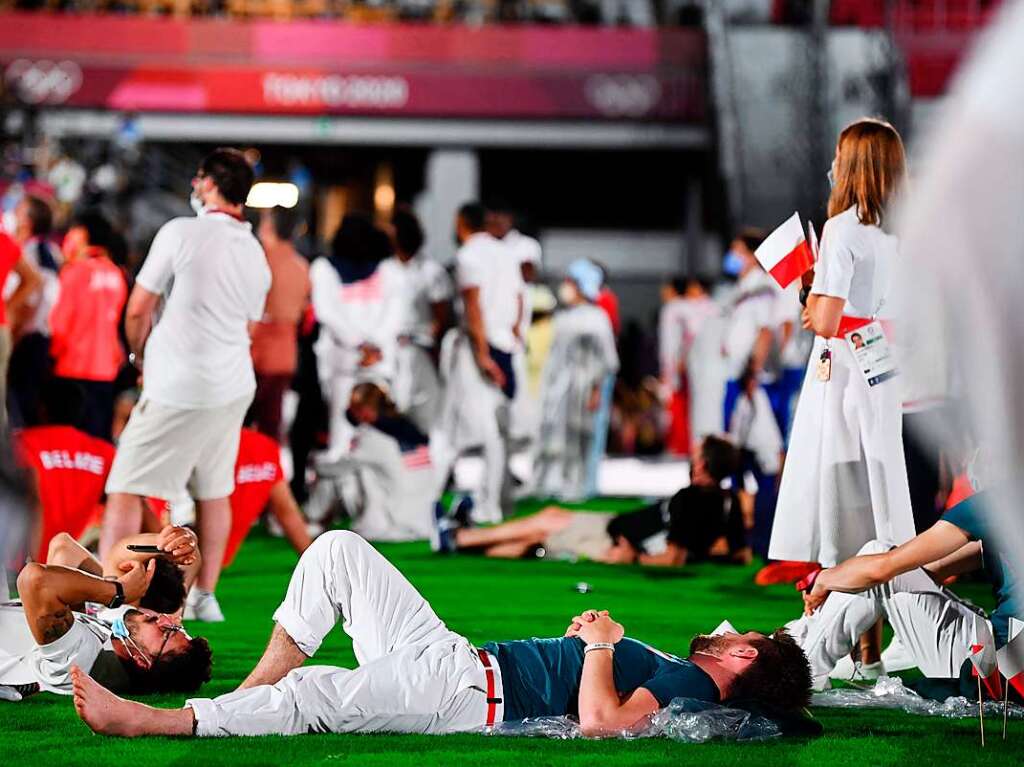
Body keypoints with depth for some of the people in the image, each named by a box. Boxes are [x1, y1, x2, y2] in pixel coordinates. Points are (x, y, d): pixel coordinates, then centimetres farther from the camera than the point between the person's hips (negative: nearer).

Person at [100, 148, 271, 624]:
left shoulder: (180, 233, -12)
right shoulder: (256, 254, 8)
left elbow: (138, 309, -8)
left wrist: (140, 357, 12)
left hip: (176, 389, -7)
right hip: (233, 388, 7)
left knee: (126, 490, -4)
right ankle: (205, 595, 21)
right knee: (214, 491, 16)